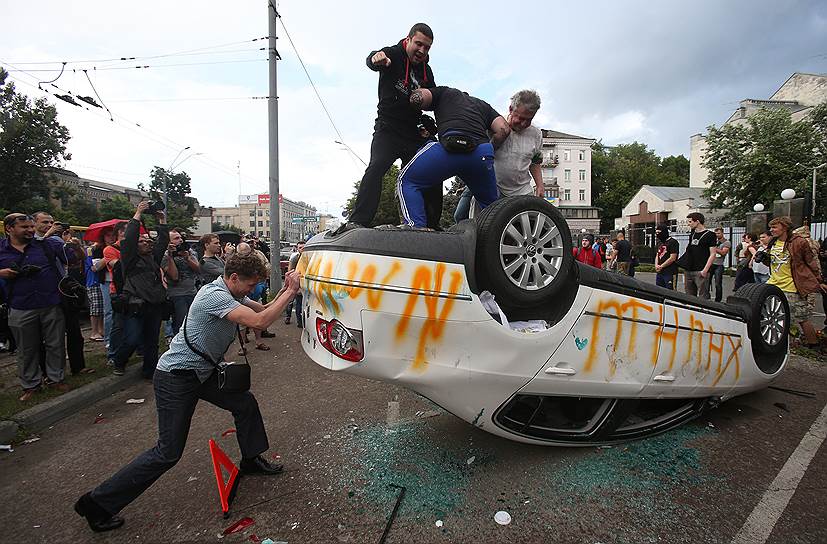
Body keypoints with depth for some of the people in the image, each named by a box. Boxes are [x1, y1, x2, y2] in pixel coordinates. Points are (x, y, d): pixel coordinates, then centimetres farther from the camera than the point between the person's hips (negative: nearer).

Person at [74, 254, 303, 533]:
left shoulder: (232, 293, 2)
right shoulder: (215, 295, -28)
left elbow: (263, 310, 9)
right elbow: (260, 321, -37)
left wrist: (285, 289, -9)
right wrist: (290, 292, -27)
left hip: (203, 373, 10)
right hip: (176, 378, -9)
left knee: (245, 403, 11)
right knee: (168, 453, -3)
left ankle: (251, 460, 32)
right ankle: (97, 503, 12)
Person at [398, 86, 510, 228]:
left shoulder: (445, 92, 30)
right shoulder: (483, 105, 37)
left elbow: (417, 97, 12)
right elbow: (503, 129, 21)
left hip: (451, 147, -4)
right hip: (483, 152, 4)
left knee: (406, 180, 10)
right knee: (490, 204, 26)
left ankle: (417, 228, -9)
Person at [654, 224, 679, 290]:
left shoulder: (673, 242, -8)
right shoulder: (660, 242, 19)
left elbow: (672, 258, -14)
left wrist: (661, 266, -9)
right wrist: (656, 265, 3)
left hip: (670, 273, -8)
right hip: (659, 272, 8)